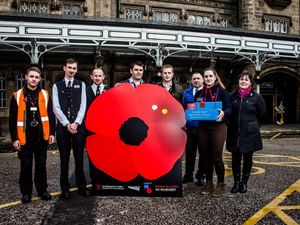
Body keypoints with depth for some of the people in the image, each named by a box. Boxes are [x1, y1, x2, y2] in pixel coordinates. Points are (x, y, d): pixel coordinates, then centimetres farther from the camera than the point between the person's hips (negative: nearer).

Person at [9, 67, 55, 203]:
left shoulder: (44, 95, 5)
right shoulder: (17, 95, -1)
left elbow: (50, 115, 8)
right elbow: (13, 119, -1)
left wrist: (52, 133, 3)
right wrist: (14, 138, -5)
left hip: (41, 136, 2)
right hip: (25, 137, -1)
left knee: (41, 164, 11)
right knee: (26, 165, 8)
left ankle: (42, 190, 24)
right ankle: (26, 192, 21)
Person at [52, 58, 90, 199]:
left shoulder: (81, 85, 9)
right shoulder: (57, 86, 7)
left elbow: (83, 105, 1)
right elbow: (56, 107, -1)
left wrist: (76, 123, -10)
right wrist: (67, 124, -10)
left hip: (78, 126, 0)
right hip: (63, 126, 0)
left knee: (79, 158, 5)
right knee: (64, 159, 5)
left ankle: (81, 186, 17)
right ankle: (65, 188, 15)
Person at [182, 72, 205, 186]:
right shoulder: (186, 93, 12)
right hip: (190, 127, 2)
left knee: (203, 153, 7)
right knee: (189, 152, 8)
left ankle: (201, 176, 19)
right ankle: (188, 175, 20)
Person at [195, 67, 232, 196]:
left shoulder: (222, 91, 0)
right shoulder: (199, 93, 13)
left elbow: (229, 108, -5)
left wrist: (223, 113, -26)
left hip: (218, 127, -4)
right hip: (203, 128, 4)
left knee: (217, 157, -2)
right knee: (206, 156, 9)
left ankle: (221, 184, 13)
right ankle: (208, 183, 20)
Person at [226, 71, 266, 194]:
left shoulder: (256, 97, -3)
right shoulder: (232, 96, 3)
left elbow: (262, 113, 7)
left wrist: (252, 123, 11)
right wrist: (231, 122, 10)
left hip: (250, 133, -2)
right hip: (234, 133, 2)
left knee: (247, 159, 8)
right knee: (235, 159, 7)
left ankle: (244, 183, 22)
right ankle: (236, 183, 19)